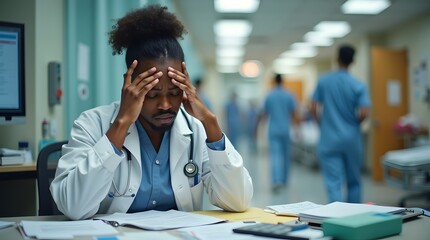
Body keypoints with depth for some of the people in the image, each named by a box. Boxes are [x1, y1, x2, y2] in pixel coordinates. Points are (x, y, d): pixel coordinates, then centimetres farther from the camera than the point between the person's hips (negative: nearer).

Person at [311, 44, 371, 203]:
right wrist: (354, 123, 9)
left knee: (333, 183, -2)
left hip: (329, 140, -1)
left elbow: (313, 109, -2)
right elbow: (363, 113, -13)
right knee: (353, 182, 16)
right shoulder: (358, 86, -5)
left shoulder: (323, 81, -2)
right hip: (352, 139, 1)